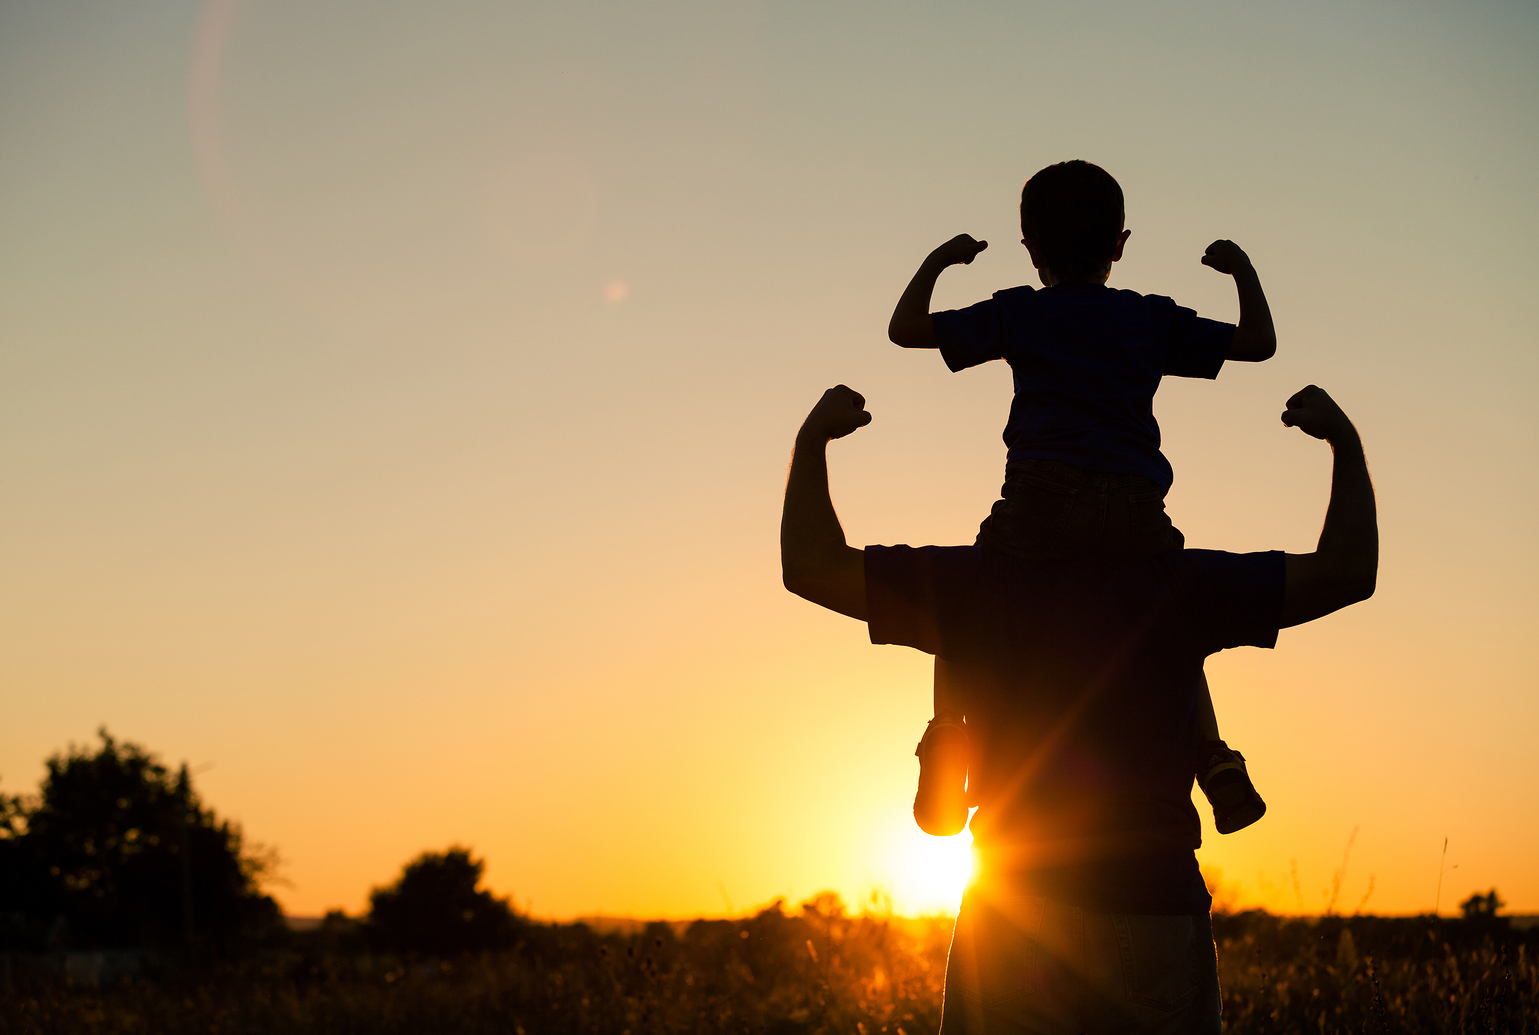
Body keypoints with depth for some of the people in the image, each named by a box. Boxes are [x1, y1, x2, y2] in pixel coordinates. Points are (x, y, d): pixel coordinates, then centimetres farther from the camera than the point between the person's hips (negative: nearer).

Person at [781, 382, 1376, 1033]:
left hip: (1014, 922, -1)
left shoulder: (979, 581, 0)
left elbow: (809, 567, -4)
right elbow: (1349, 573, 2)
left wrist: (814, 436, 9)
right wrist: (1345, 440, 13)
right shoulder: (1177, 584, 1)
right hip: (1158, 910, 1)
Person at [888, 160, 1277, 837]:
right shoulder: (1154, 319, 18)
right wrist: (1242, 270, 36)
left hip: (1042, 504, -2)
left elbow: (906, 329, 16)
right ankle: (1213, 759, 12)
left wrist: (938, 262, 31)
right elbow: (1258, 344, 23)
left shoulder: (1017, 313, 14)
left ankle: (947, 736, -4)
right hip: (1136, 512, 2)